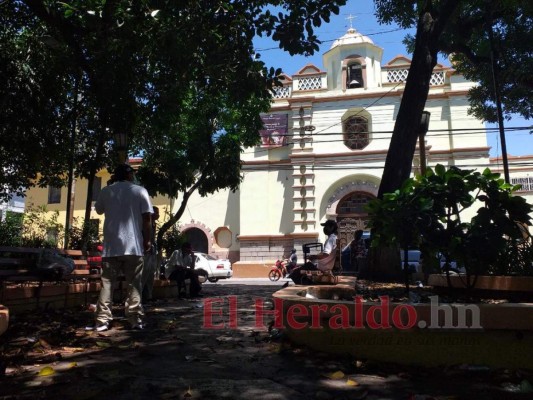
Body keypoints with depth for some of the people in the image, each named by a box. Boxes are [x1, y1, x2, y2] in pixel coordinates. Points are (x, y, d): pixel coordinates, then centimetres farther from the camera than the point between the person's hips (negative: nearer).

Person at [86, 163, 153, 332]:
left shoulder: (106, 191, 8)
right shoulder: (140, 191, 1)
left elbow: (99, 210, 25)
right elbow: (147, 217, -4)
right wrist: (148, 240, 1)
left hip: (111, 245, 2)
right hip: (133, 245, -2)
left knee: (107, 284, 6)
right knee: (134, 285, 3)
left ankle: (102, 321, 4)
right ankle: (135, 320, 4)